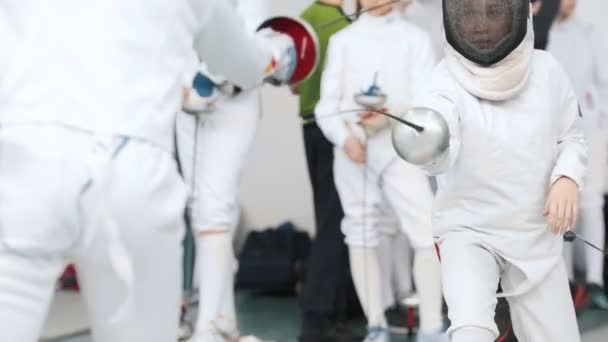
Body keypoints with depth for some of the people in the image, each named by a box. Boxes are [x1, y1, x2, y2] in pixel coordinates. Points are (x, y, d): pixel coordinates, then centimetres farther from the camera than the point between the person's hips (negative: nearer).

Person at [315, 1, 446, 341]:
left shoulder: (415, 38, 4)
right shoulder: (343, 39, 10)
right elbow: (327, 104, 5)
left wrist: (391, 115, -23)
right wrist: (345, 138, -13)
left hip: (399, 148, -2)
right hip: (353, 151, 2)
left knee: (427, 234, -13)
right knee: (361, 236, 6)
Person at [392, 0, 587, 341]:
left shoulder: (546, 70, -6)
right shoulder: (449, 81, -17)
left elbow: (571, 138, 7)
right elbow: (440, 154, -37)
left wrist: (567, 179, -14)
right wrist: (426, 143, -61)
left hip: (536, 235, 4)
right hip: (469, 231, -3)